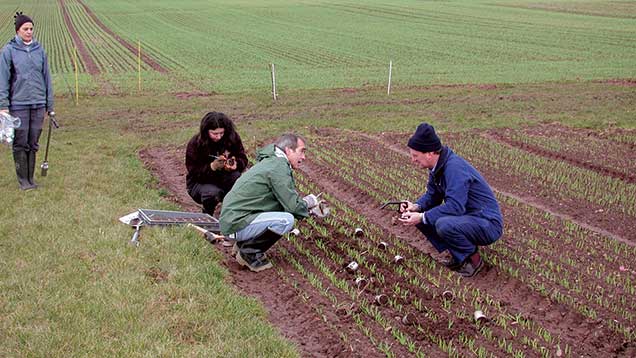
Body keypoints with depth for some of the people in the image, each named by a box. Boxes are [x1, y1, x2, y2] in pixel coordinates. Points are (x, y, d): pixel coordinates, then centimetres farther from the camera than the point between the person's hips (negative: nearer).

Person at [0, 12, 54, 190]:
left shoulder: (39, 50, 7)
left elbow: (46, 77, 11)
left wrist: (50, 105, 10)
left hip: (38, 104, 3)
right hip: (18, 104, -3)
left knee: (33, 143, 8)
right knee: (20, 143, 1)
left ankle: (31, 177, 18)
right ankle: (23, 180, 11)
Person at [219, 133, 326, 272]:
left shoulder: (271, 162, 16)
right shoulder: (279, 168, -16)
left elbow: (287, 200, 23)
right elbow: (293, 206, -19)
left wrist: (310, 208, 10)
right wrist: (308, 202, 2)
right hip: (236, 225, -10)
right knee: (287, 220, -23)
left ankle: (244, 243, 12)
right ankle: (249, 252, -7)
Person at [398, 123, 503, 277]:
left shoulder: (454, 167, -26)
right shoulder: (437, 167, 3)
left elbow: (455, 206, -32)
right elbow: (432, 196, 12)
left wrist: (422, 217, -27)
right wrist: (416, 206, -9)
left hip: (488, 225, -9)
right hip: (466, 217, 10)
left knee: (444, 224, -35)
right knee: (420, 216, 1)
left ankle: (473, 258, -8)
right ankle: (459, 255, 8)